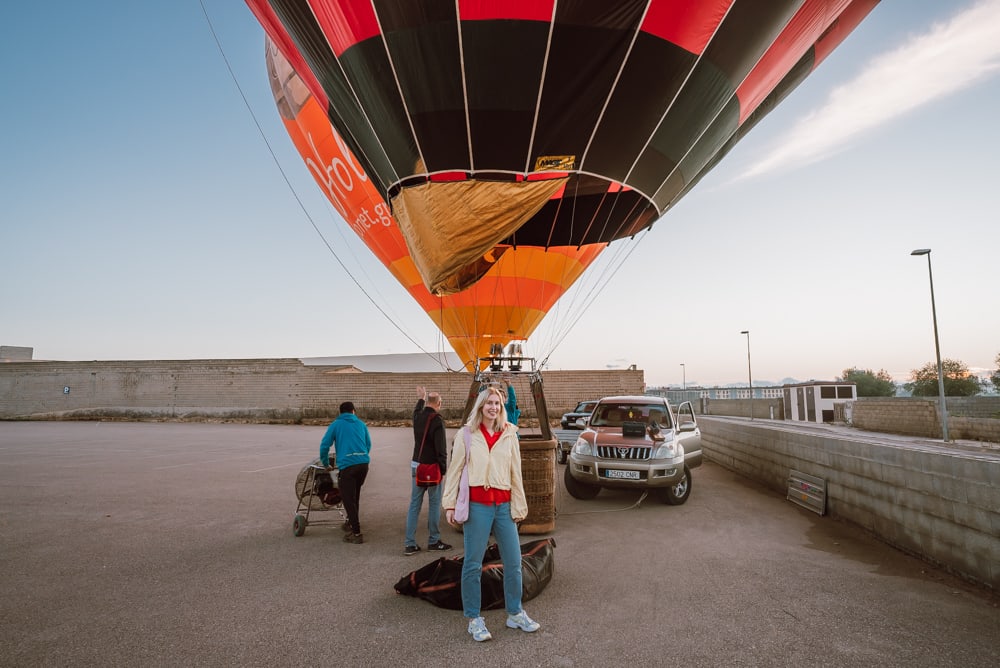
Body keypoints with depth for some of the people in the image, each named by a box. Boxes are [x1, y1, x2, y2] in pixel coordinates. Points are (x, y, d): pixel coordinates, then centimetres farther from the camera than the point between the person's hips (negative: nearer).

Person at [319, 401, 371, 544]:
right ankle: (352, 523, 35)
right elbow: (368, 444, 20)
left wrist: (326, 464, 16)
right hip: (363, 463, 5)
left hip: (347, 465, -4)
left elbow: (324, 445, 4)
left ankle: (356, 533, -1)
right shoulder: (361, 424, 18)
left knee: (348, 499, 1)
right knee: (354, 496, 23)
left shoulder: (336, 425, 9)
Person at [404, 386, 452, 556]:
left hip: (416, 465, 7)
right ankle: (434, 541, 14)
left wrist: (421, 398, 47)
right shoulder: (437, 421, -16)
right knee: (434, 504, 5)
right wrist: (443, 470, -12)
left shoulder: (417, 416, 4)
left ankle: (410, 544, 10)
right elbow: (441, 449, -19)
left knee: (414, 504, 9)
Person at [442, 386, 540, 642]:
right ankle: (474, 619, 20)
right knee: (473, 564, 4)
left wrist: (519, 506, 7)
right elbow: (454, 469, 0)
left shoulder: (509, 434, 8)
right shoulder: (466, 434, 0)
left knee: (513, 562, 8)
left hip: (504, 504, 3)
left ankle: (515, 614, 26)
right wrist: (449, 504, -4)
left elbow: (516, 473, 9)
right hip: (477, 504, -3)